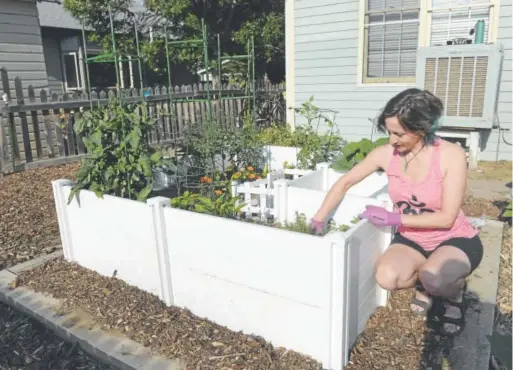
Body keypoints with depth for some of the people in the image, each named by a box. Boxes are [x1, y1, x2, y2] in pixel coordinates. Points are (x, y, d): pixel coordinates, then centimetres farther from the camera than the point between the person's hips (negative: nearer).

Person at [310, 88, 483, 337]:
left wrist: (395, 218, -28)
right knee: (386, 278, -26)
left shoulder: (451, 155, -23)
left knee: (435, 279, -35)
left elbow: (447, 218, -22)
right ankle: (426, 282, 9)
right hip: (412, 239, 4)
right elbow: (344, 183, -3)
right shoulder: (386, 153, -13)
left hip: (455, 239, -3)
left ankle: (455, 291, 3)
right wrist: (319, 219, -7)